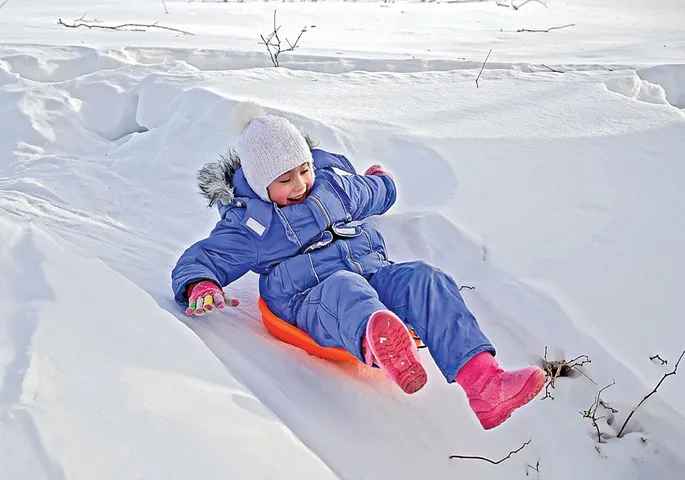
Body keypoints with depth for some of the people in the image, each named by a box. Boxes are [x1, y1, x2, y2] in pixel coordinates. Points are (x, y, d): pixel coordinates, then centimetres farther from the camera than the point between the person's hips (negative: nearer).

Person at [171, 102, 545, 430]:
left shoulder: (333, 183, 17)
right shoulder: (248, 223, 3)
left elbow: (373, 195, 38)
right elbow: (199, 259, 0)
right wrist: (199, 286, -21)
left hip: (373, 271, 6)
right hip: (312, 298, -5)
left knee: (425, 280, -25)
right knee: (347, 289, -42)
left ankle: (481, 380, -43)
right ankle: (378, 345, -82)